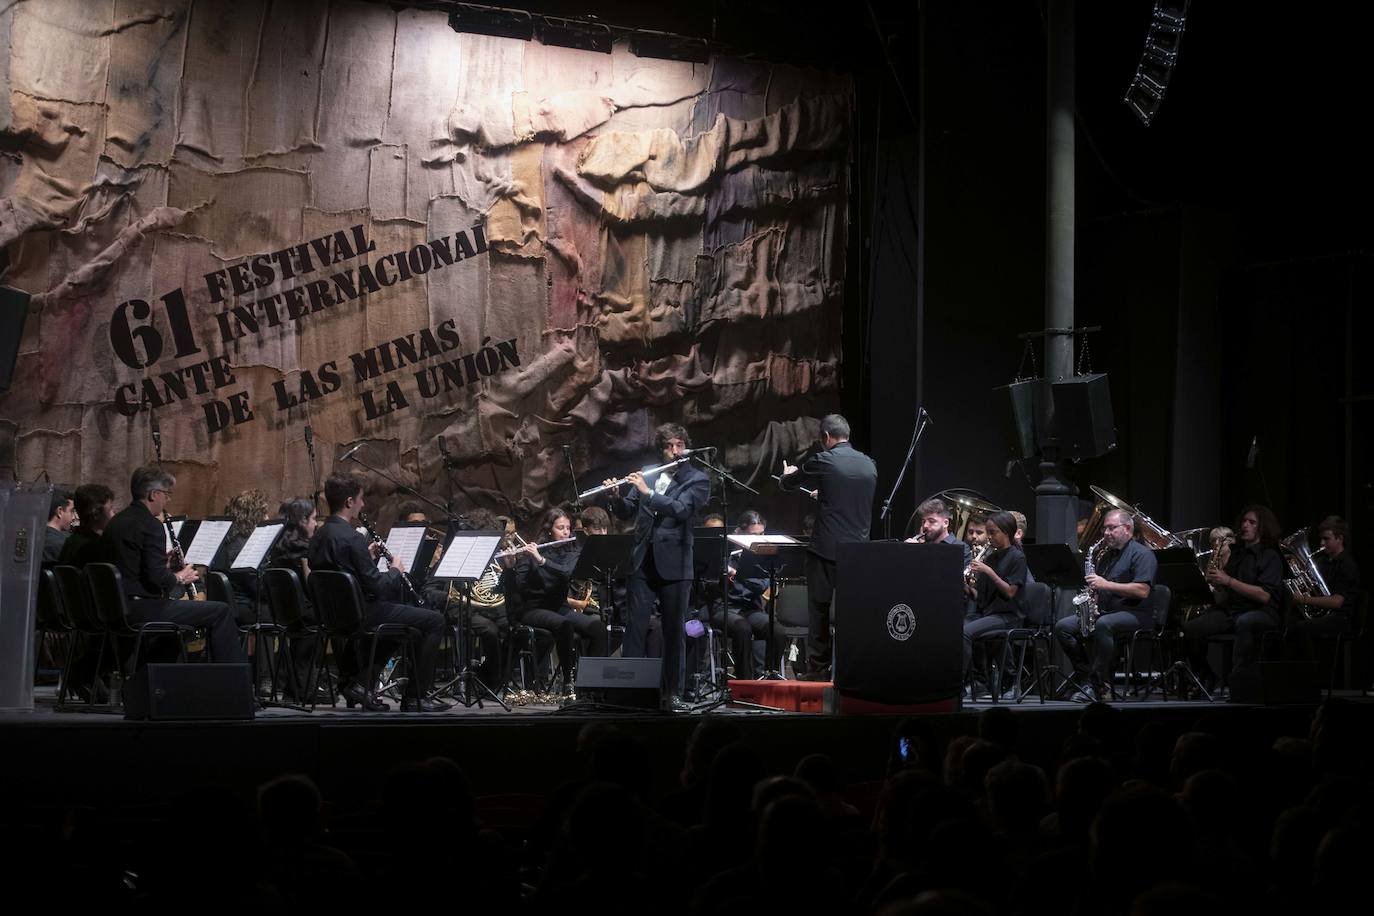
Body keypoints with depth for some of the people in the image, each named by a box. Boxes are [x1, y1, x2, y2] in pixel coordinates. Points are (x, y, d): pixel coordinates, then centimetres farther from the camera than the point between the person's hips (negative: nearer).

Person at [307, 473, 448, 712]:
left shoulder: (319, 536, 7)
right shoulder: (352, 538, -20)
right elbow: (374, 585, -20)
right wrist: (396, 571, -2)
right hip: (361, 612, -9)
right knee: (434, 621, 0)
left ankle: (358, 681, 25)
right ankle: (415, 697, 3)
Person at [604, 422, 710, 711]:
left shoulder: (697, 480, 0)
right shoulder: (647, 475, 12)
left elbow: (681, 509, -17)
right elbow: (626, 512, 15)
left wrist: (647, 492, -20)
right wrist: (616, 496, -5)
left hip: (674, 564, -3)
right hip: (643, 561, 3)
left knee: (673, 630, 3)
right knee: (635, 627, 1)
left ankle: (672, 692, 9)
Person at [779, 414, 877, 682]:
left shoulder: (822, 461, -8)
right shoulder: (869, 465, 8)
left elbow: (787, 484, 6)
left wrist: (788, 475, 31)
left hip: (827, 549, -4)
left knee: (819, 609, 4)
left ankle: (817, 670, 7)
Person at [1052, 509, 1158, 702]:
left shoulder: (1142, 554, -4)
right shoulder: (1105, 555, 22)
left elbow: (1142, 591, -18)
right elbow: (1095, 584, 30)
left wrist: (1107, 584, -21)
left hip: (1134, 614, -8)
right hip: (1102, 612, 8)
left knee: (1103, 625, -39)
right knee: (1062, 627, -11)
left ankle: (1095, 684, -36)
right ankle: (1084, 674, -15)